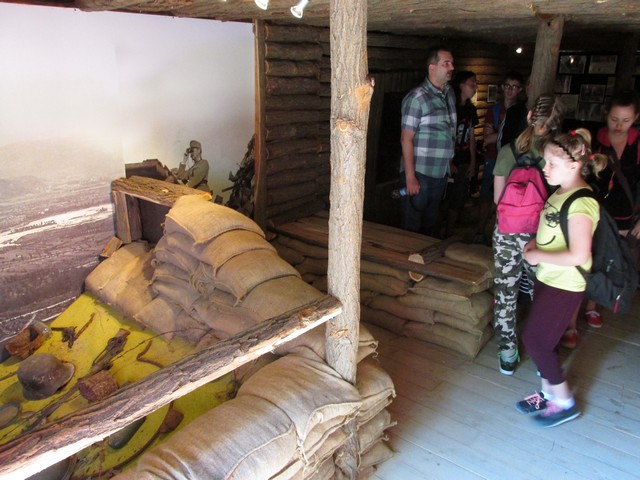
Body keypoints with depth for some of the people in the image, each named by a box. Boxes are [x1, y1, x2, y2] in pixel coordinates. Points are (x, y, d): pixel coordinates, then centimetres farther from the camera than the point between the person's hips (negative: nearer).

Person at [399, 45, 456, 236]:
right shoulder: (417, 97, -12)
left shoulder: (450, 94, 11)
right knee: (412, 228, 2)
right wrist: (410, 177, -19)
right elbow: (406, 138, -15)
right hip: (419, 174, -7)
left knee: (429, 226, 17)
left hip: (441, 174, 7)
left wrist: (449, 162, 14)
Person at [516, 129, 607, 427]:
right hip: (547, 279, 9)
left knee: (534, 340, 0)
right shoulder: (560, 193, 5)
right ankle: (548, 393, 36)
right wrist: (535, 243, 1)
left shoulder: (581, 202, -23)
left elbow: (578, 255, -29)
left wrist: (538, 256, -19)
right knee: (542, 340, 18)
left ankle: (565, 402, 19)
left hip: (563, 287, -9)